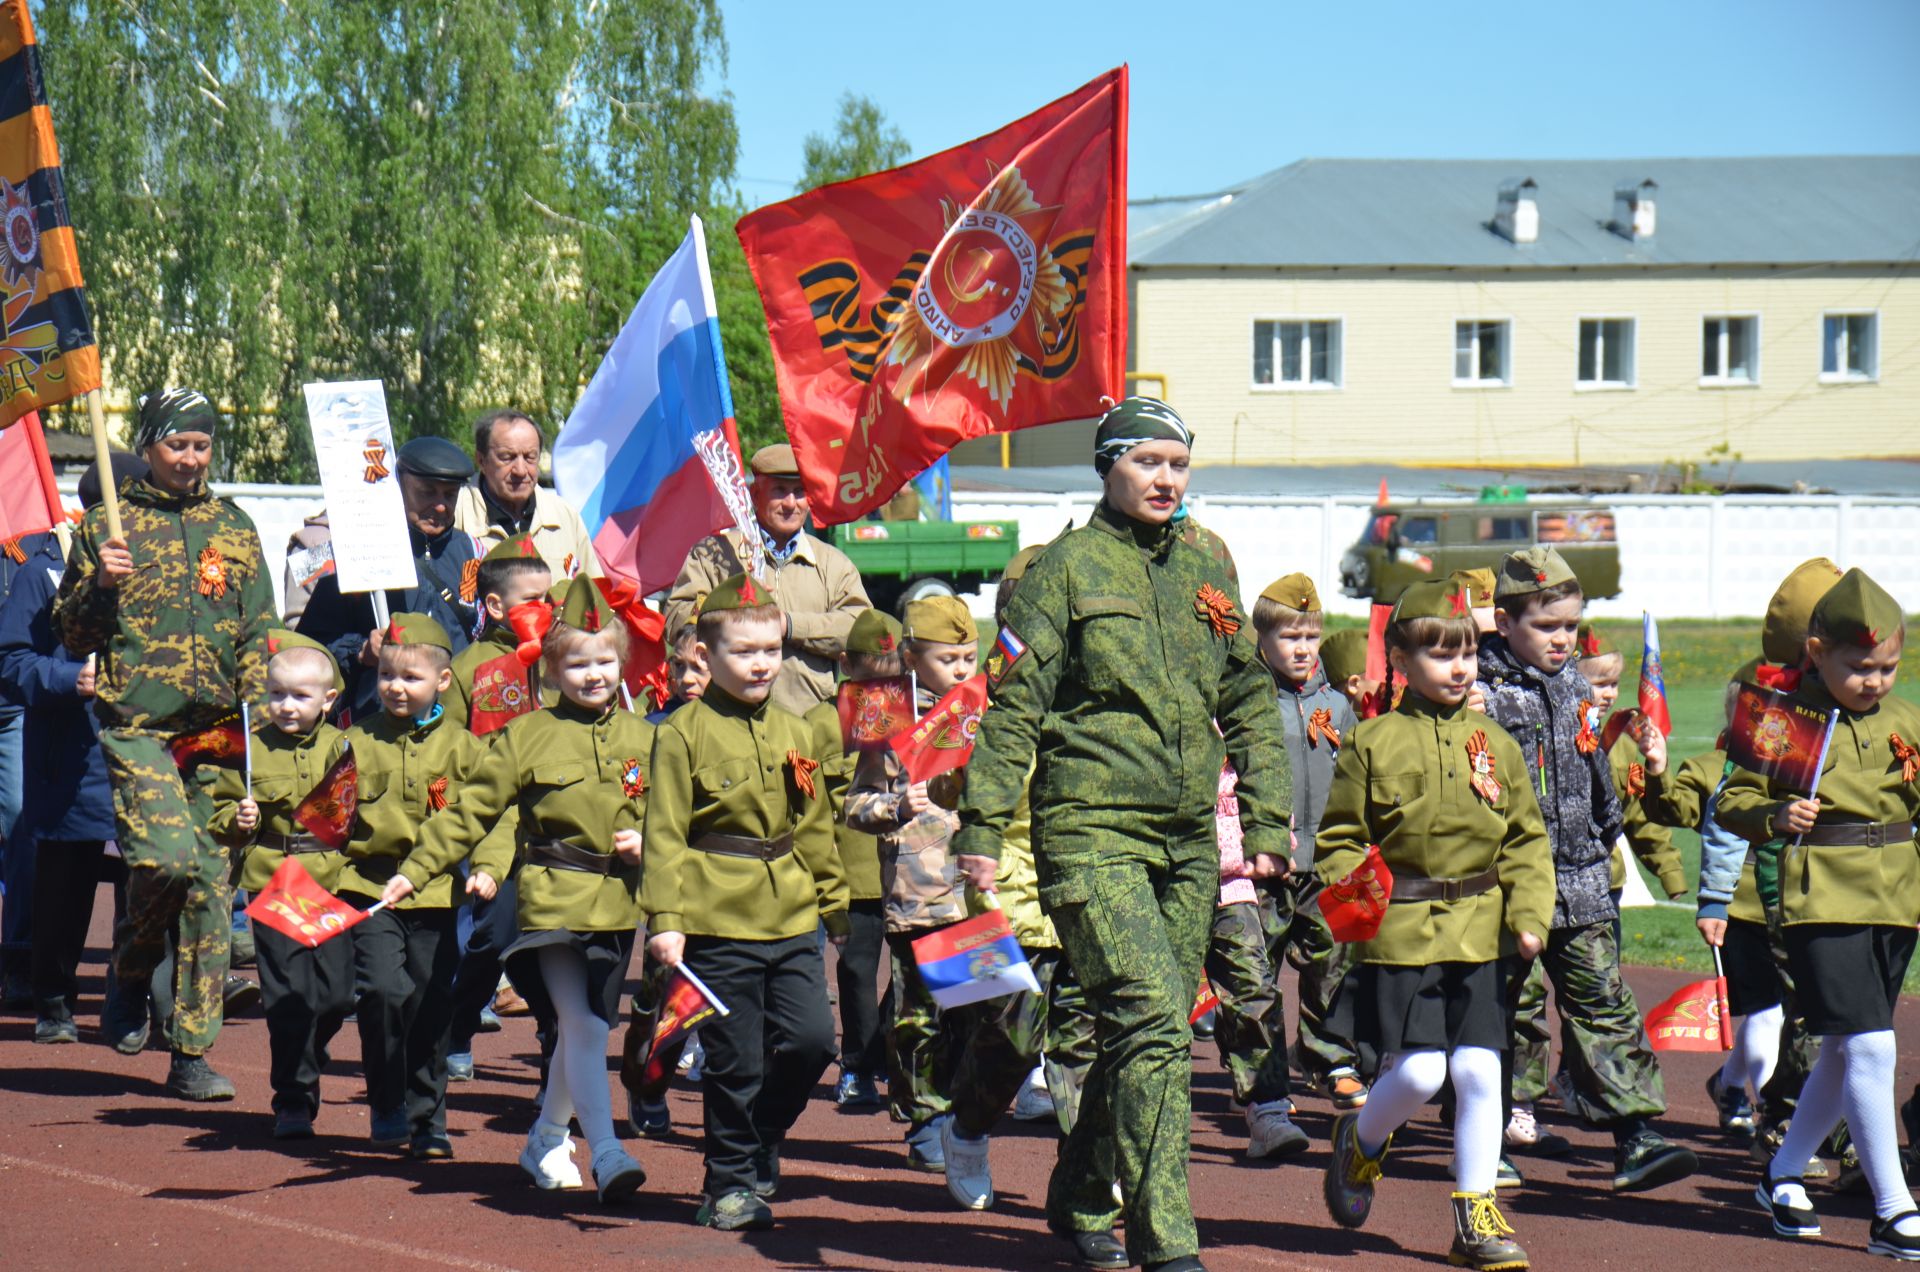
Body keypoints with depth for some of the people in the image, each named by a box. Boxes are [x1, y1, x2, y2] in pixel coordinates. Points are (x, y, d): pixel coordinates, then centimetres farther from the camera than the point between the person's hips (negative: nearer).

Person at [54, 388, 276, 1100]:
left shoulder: (234, 529, 15)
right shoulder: (108, 526, 6)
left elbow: (259, 633, 17)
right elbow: (71, 636, 9)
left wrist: (256, 706, 3)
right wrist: (99, 586, -10)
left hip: (218, 729, 3)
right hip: (137, 726, -3)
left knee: (210, 883, 0)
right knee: (165, 855, -23)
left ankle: (191, 1054, 6)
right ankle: (131, 972, 8)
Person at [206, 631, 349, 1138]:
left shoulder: (342, 748, 6)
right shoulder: (252, 749, 3)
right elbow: (219, 811, 9)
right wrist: (237, 821, -12)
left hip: (334, 886, 2)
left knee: (337, 996, 3)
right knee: (288, 998, -4)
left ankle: (303, 1063, 32)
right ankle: (293, 1101, 3)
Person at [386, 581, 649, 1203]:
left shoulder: (642, 737, 8)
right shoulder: (526, 735, 0)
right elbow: (471, 812, 3)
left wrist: (646, 844, -3)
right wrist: (414, 871, -1)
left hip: (617, 905, 4)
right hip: (554, 901, -4)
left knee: (586, 1029, 11)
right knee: (580, 1024, -15)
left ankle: (546, 1140, 30)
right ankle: (605, 1152, -18)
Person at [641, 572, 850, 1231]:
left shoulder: (792, 732, 13)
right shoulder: (683, 733, -5)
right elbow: (664, 835, -8)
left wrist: (834, 901, 25)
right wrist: (665, 919, -15)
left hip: (792, 921, 5)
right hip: (719, 925, -5)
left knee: (812, 1040, -2)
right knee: (737, 1065, 0)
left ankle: (758, 1149, 22)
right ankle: (730, 1184, 15)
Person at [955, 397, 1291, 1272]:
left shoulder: (1205, 573, 15)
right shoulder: (1063, 569, -1)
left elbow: (1250, 705, 22)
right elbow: (1013, 704, -4)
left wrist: (1267, 823, 15)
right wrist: (983, 827, -11)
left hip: (1187, 839, 6)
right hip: (1092, 830, -6)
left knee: (1140, 1033, 10)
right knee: (1153, 1019, -17)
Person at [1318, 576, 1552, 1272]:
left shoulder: (1495, 744, 9)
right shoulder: (1373, 744, 0)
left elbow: (1525, 841, 12)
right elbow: (1339, 841, 5)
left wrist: (1530, 915, 0)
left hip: (1478, 935, 3)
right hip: (1400, 934, -3)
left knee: (1478, 1072, -1)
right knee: (1418, 1072, -9)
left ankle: (1476, 1216, 9)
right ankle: (1360, 1142, 23)